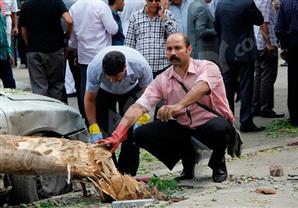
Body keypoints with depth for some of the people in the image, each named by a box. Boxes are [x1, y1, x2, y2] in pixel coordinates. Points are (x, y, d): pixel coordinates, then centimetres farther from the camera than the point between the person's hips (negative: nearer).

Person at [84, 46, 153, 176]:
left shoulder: (141, 66, -39)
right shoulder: (94, 68, -39)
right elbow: (90, 99, -24)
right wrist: (93, 129, -28)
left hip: (131, 90, 0)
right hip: (103, 92, 0)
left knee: (132, 132, -11)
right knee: (103, 132, -10)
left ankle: (127, 173, -2)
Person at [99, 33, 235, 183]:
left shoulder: (207, 68, -14)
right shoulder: (162, 80, -4)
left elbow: (201, 87, -37)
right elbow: (139, 106, -15)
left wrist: (178, 106, -57)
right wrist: (117, 136, -29)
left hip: (212, 121, -4)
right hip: (182, 127, 4)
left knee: (218, 129, -40)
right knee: (141, 134, -12)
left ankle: (218, 162, -3)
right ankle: (187, 159, 9)